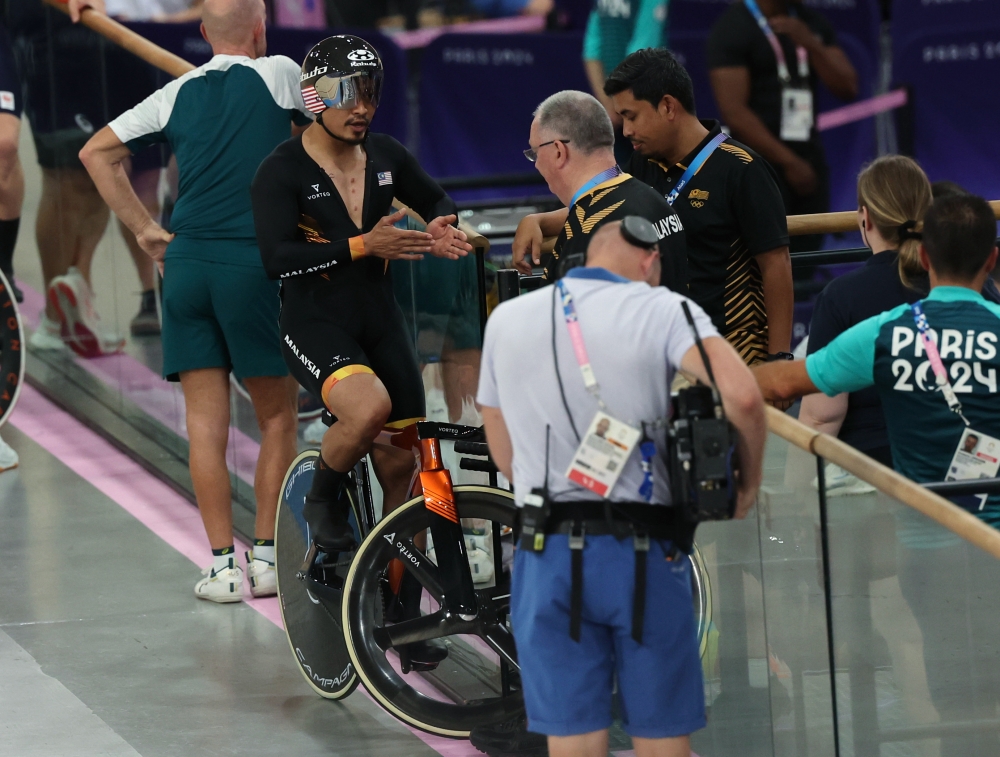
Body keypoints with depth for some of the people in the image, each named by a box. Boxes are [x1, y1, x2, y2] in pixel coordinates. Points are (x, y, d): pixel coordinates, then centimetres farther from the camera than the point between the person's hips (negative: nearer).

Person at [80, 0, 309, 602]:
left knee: (206, 422, 4)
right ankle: (267, 556, 7)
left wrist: (146, 229, 13)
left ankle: (224, 563, 3)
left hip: (186, 261, 3)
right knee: (277, 417, 9)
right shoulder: (279, 75, 3)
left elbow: (96, 153, 12)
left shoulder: (178, 94, 12)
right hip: (255, 260, -3)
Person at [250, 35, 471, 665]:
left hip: (381, 323, 5)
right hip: (315, 326, -5)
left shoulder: (385, 155, 4)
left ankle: (405, 618, 14)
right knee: (369, 406, -35)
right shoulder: (284, 170, -12)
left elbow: (436, 200, 23)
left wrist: (443, 228, -1)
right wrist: (363, 245, -28)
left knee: (401, 470, 4)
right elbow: (277, 258, -22)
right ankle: (325, 500, -3)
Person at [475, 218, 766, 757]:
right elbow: (742, 396, -18)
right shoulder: (663, 311, -3)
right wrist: (748, 482, -3)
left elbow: (504, 455, 14)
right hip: (642, 552, -2)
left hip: (548, 555, 2)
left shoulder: (505, 320, 10)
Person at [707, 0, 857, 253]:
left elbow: (848, 88, 6)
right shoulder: (733, 27, -7)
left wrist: (809, 42, -9)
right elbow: (734, 112, -14)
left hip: (809, 158, 6)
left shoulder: (812, 22, 12)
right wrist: (789, 161, -16)